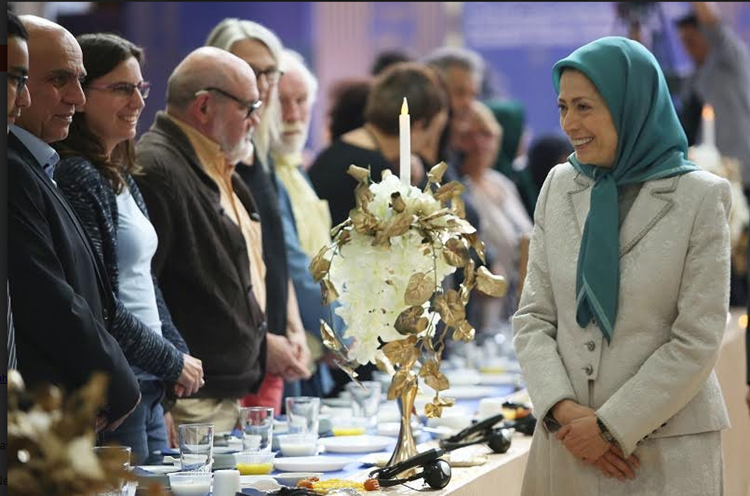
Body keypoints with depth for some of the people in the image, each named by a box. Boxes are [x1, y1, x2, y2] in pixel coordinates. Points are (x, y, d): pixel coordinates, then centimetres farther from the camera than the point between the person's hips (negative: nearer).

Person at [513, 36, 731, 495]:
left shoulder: (700, 198, -8)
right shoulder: (560, 186, 4)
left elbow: (697, 341, -11)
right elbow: (533, 315, 3)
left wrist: (612, 426, -14)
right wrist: (561, 409, -11)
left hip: (666, 451, -4)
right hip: (567, 440, 4)